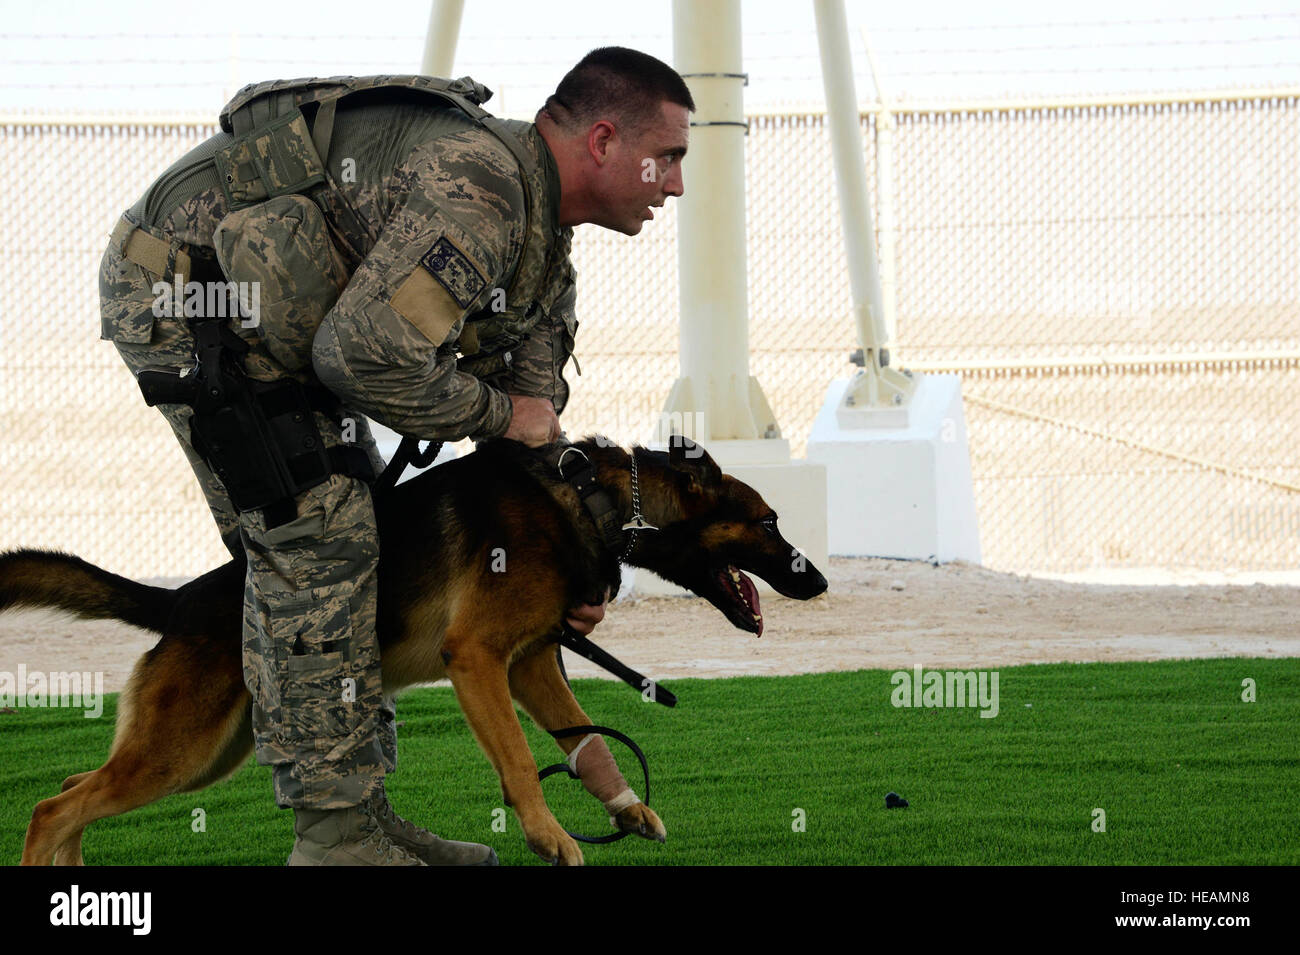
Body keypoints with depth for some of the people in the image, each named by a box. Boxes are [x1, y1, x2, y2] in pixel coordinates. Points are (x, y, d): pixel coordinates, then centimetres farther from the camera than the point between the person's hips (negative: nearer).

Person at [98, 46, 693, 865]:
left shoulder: (545, 246, 8)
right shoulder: (477, 183, -26)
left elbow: (535, 409, 20)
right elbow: (371, 351, -32)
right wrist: (495, 413, -16)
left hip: (264, 303, 11)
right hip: (183, 283, -11)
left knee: (346, 537, 13)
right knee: (319, 540, -12)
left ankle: (360, 817, 19)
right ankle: (335, 837, -7)